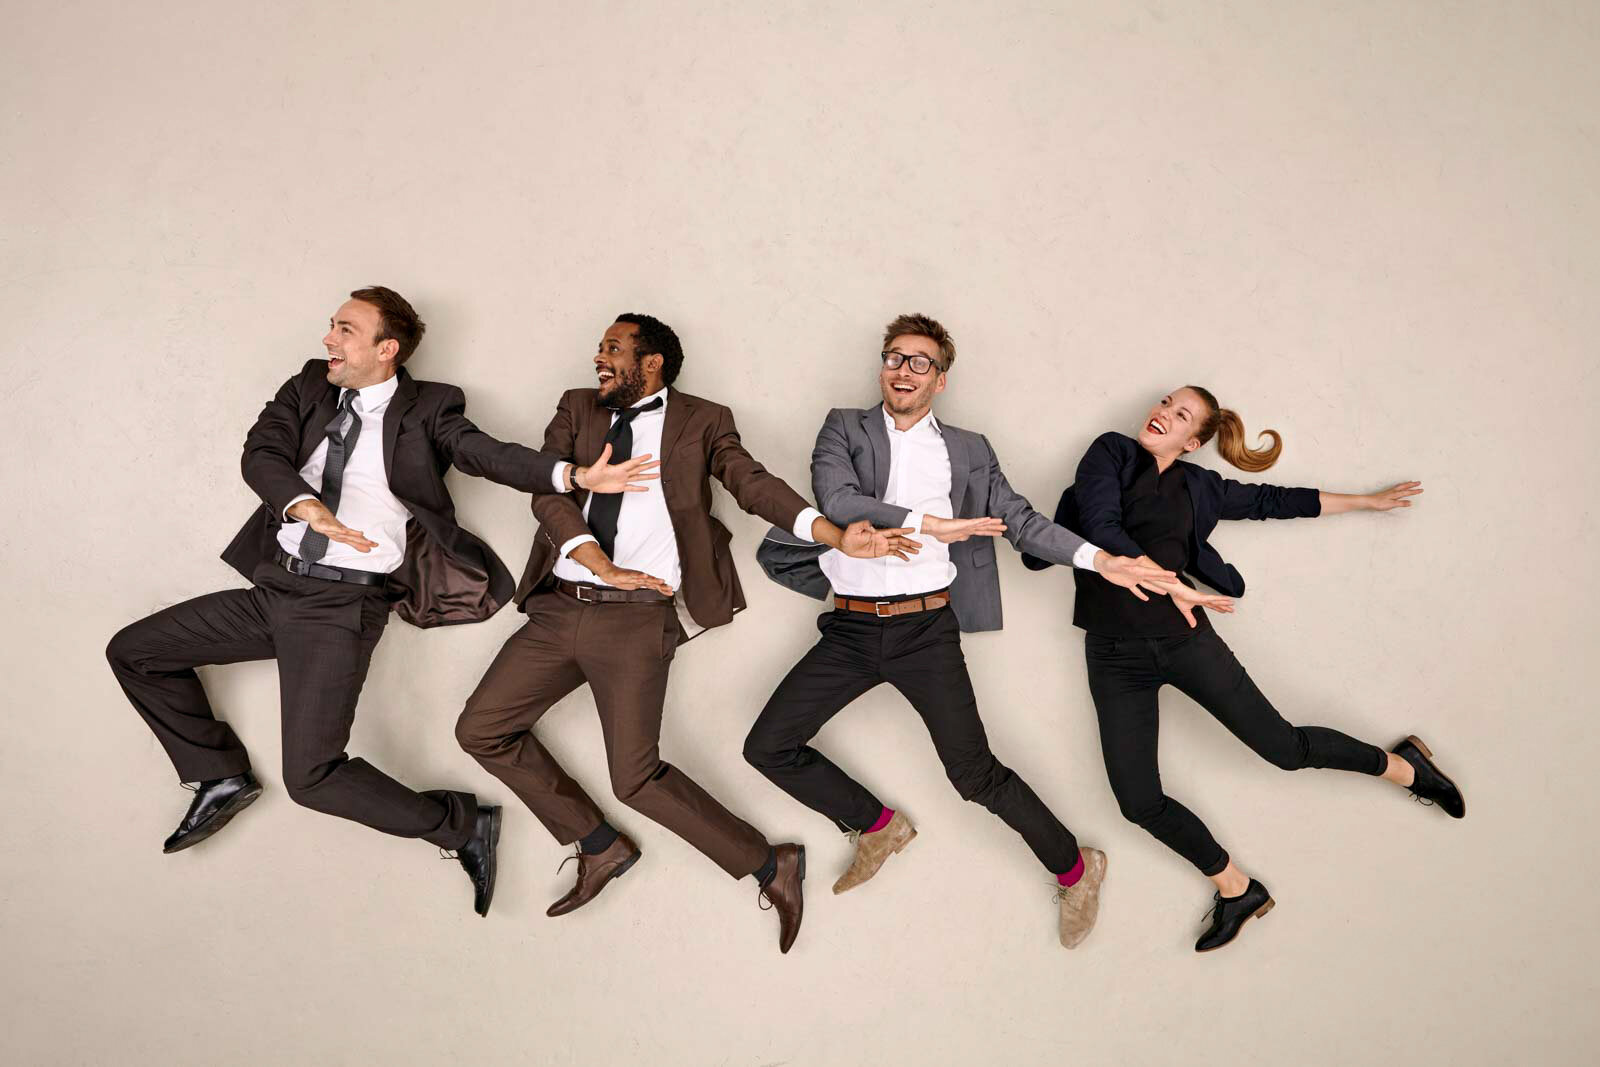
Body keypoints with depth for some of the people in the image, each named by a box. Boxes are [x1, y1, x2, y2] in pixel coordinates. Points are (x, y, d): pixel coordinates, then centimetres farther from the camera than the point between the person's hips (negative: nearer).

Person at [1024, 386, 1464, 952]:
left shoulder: (1196, 486, 8)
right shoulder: (1109, 454, 2)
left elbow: (1274, 500, 22)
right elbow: (1102, 528, -15)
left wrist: (1366, 500, 30)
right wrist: (1172, 585, -21)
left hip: (1183, 637, 0)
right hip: (1114, 654, 0)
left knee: (1285, 745, 0)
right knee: (1140, 802, -2)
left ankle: (1404, 765, 26)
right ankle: (1237, 889, 19)